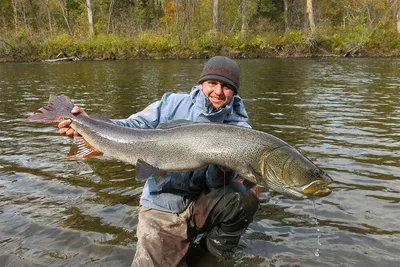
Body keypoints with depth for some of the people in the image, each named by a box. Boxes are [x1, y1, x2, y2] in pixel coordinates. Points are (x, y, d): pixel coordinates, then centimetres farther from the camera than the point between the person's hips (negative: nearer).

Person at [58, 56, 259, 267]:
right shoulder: (172, 104, -4)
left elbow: (217, 184, -12)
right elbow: (132, 128, -6)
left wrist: (224, 168, -35)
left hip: (202, 205, 1)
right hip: (161, 206, -1)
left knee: (243, 198, -24)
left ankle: (219, 245, 5)